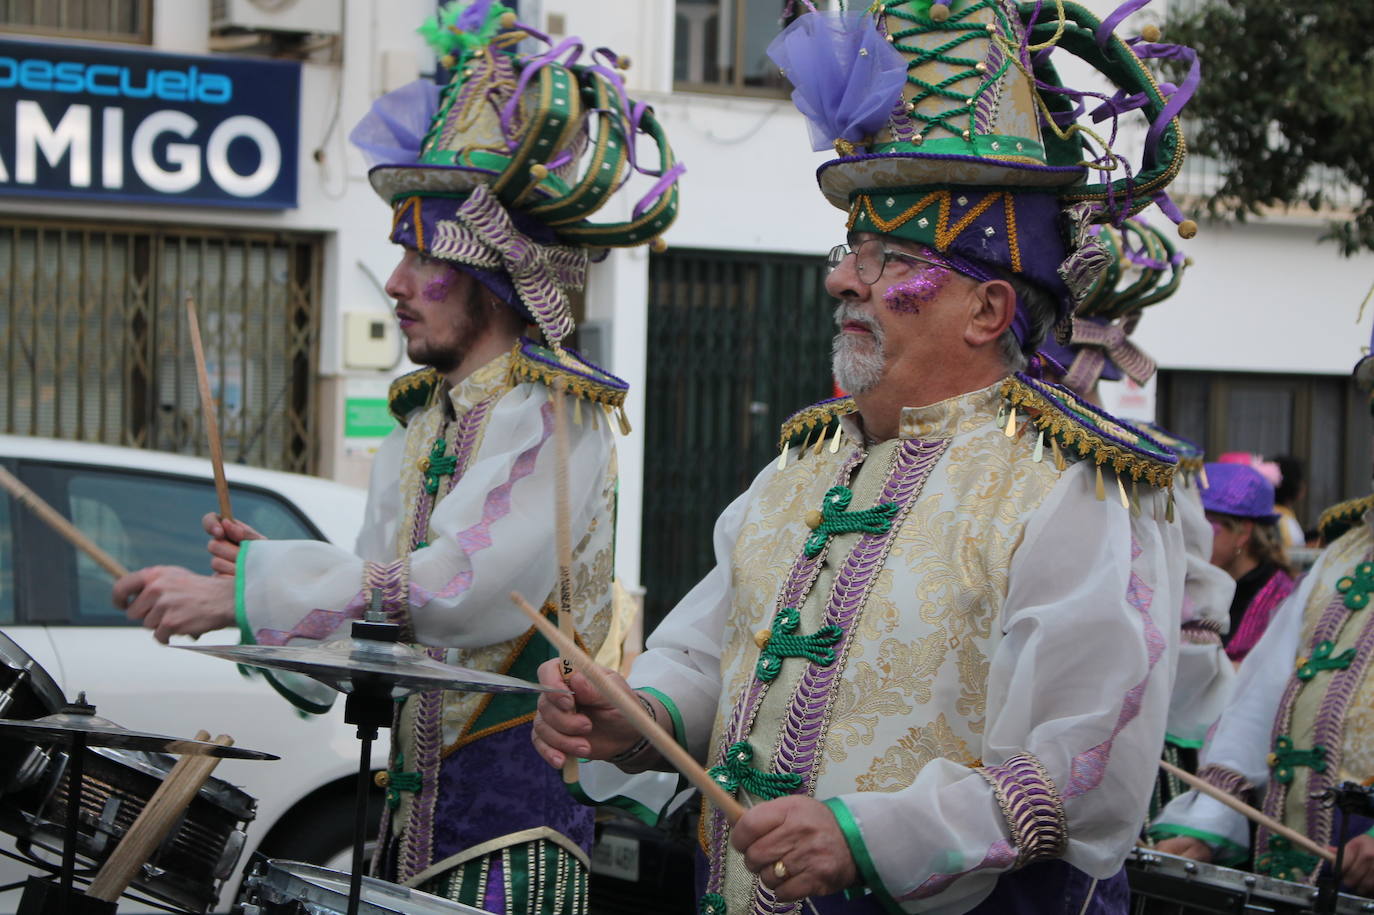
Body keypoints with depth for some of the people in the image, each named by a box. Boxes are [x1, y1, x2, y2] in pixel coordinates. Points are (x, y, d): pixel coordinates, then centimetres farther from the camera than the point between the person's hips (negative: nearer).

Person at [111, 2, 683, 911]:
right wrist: (267, 566, 0)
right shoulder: (420, 426, 16)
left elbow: (457, 588, -24)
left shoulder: (557, 419, -10)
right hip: (415, 796, 7)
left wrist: (240, 595, -23)